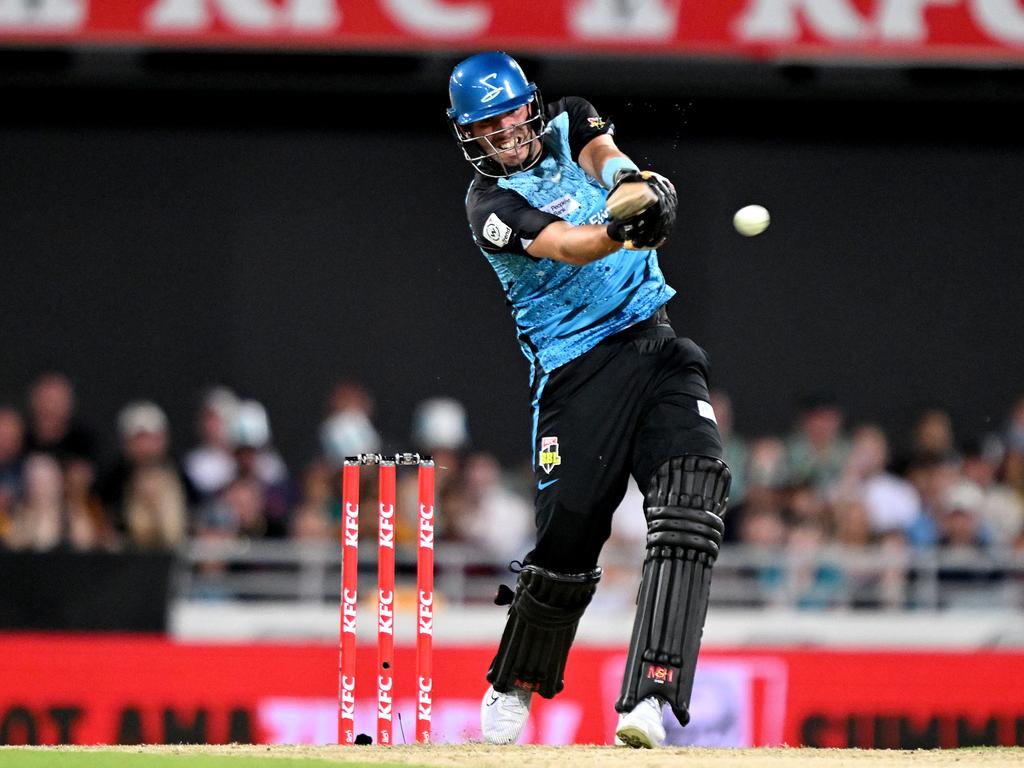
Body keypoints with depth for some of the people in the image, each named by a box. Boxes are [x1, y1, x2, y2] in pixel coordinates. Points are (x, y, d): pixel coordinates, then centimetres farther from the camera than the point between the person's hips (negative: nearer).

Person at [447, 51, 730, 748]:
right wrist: (618, 231, -44)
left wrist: (634, 185, -34)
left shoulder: (569, 124, 12)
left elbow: (606, 157, -10)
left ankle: (649, 701, -25)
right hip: (577, 369, -4)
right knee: (567, 541, -6)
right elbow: (567, 245, -21)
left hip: (656, 343, 4)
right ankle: (511, 691, 22)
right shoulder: (491, 205, -3)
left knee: (691, 505, -17)